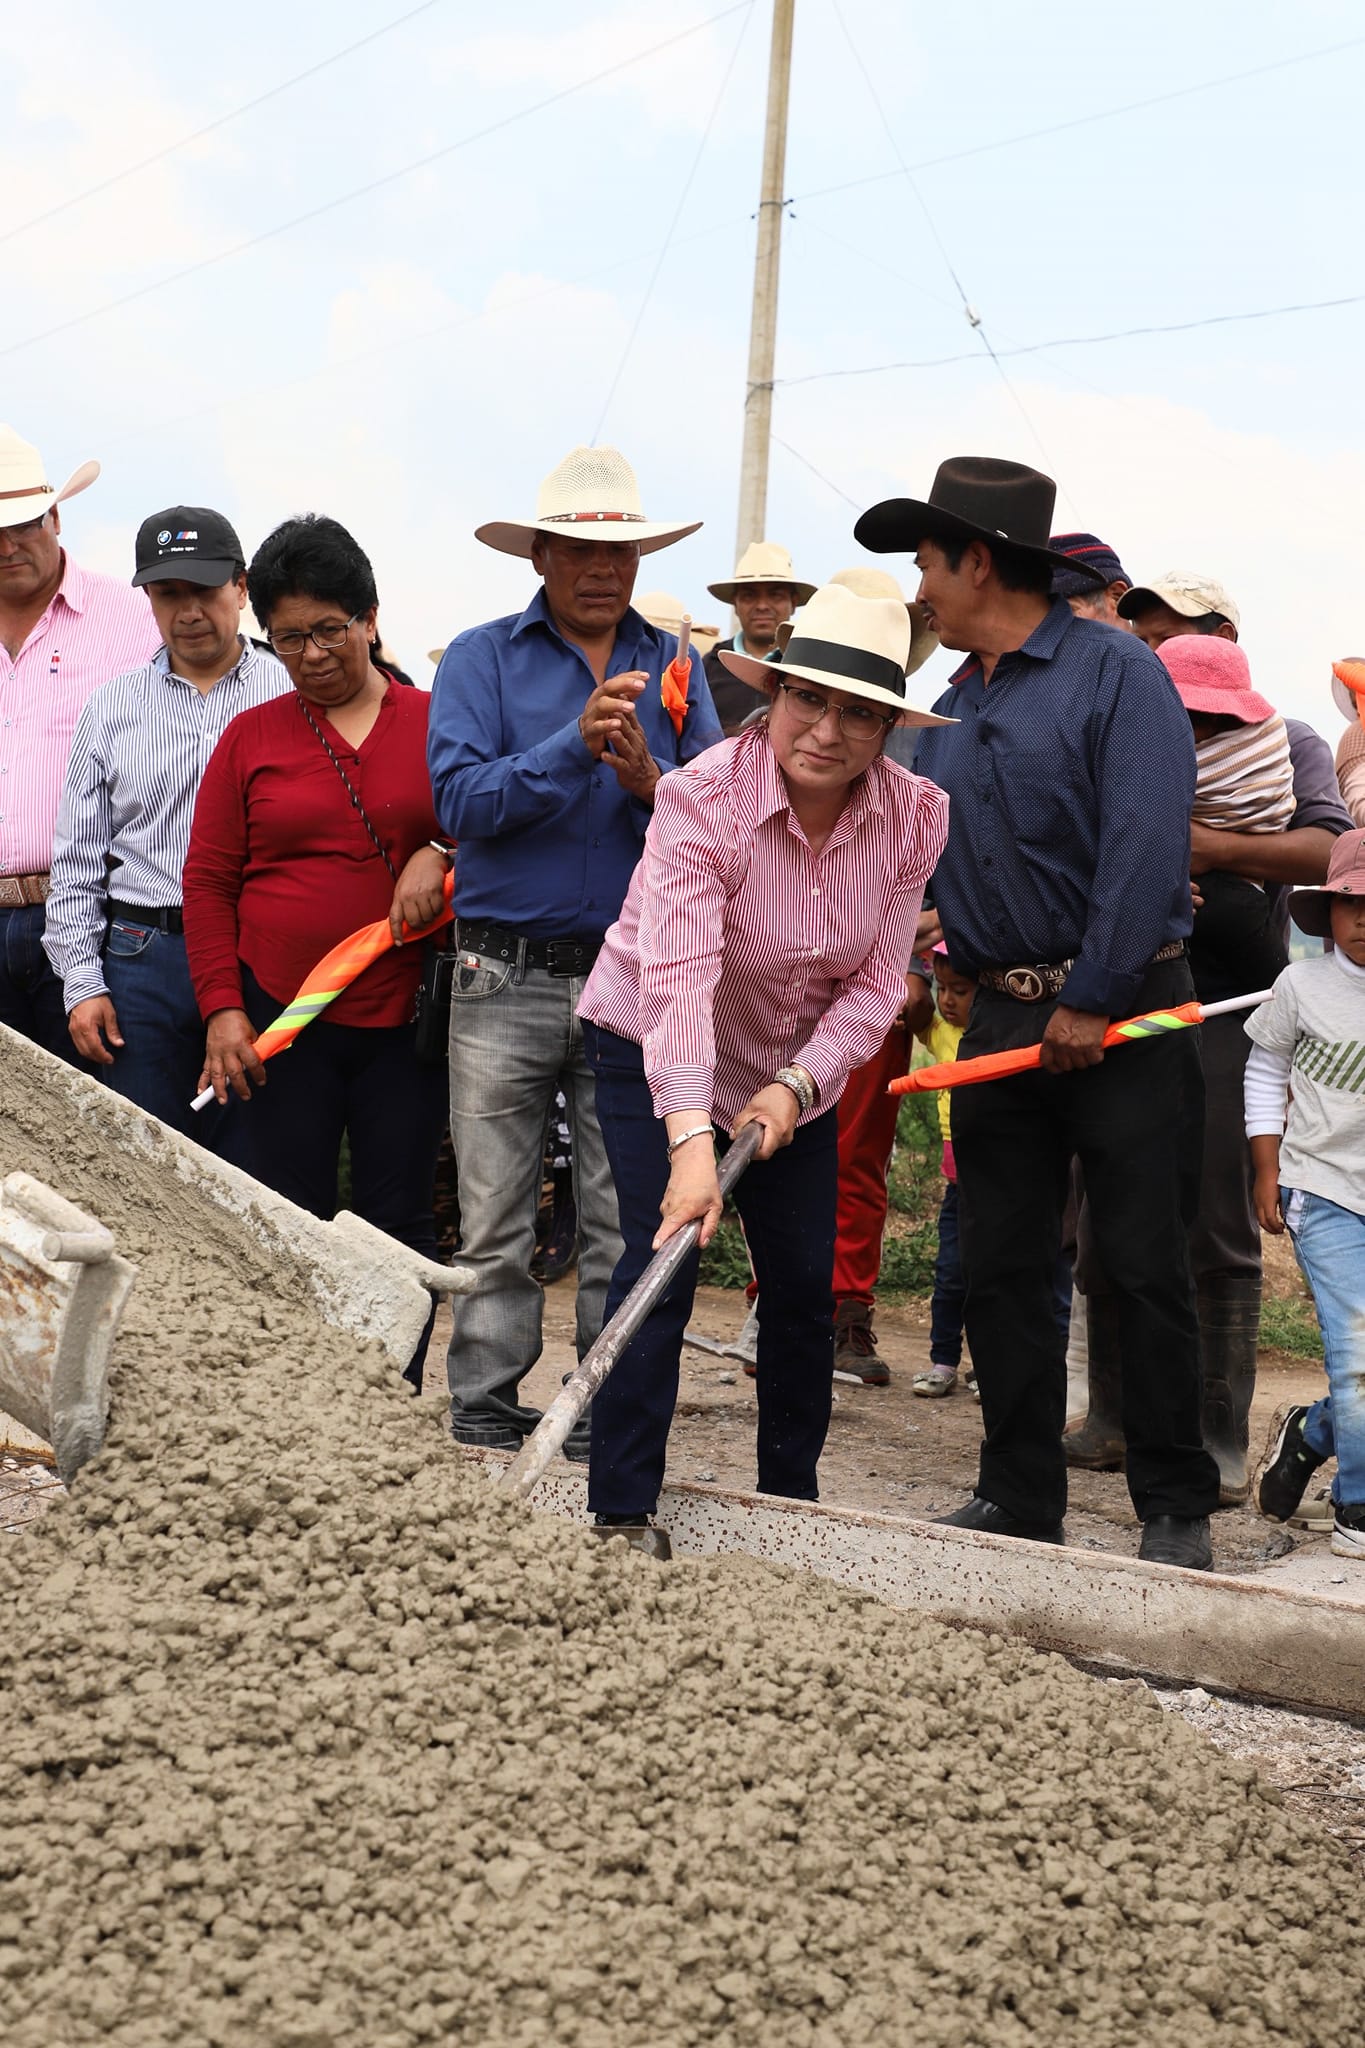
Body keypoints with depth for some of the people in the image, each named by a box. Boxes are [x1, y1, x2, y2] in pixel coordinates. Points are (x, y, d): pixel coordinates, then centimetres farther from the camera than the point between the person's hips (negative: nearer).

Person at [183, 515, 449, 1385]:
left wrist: (441, 856, -11)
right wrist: (222, 1008, -2)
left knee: (398, 1223, 4)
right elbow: (208, 881, 6)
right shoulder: (252, 736, 7)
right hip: (280, 1017, 1)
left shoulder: (436, 724, 4)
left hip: (405, 1019, 0)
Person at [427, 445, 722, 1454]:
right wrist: (575, 745, -20)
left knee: (628, 1227, 3)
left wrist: (648, 784, -15)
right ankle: (483, 1426, 11)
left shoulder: (674, 666, 12)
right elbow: (462, 800, -9)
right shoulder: (482, 658, 6)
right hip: (508, 981, -1)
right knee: (495, 1228, 2)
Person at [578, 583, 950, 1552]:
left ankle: (790, 1500, 23)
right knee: (661, 1260, -16)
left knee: (805, 1285, 5)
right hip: (654, 1048, -4)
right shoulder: (703, 798, -29)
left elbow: (877, 982, -12)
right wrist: (691, 1141, -50)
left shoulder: (917, 817, -16)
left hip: (798, 1066, 4)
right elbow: (679, 976, -40)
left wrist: (795, 1087, -26)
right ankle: (621, 1512, -8)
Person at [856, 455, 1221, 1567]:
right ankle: (1019, 1498, 18)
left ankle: (1177, 1509, 11)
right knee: (1002, 1270, 7)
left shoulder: (1117, 670, -6)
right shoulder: (953, 711, 16)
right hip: (1003, 1016, 7)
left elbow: (1145, 845, -16)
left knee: (1146, 1266, -1)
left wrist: (1093, 1002, -18)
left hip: (1123, 1015, -6)